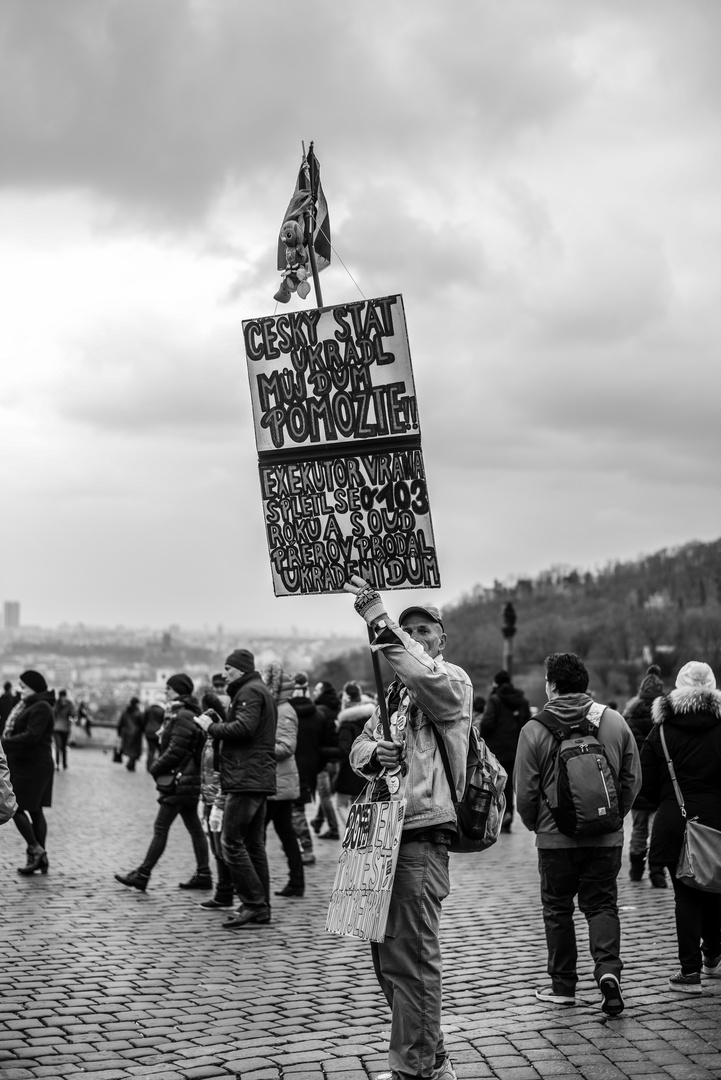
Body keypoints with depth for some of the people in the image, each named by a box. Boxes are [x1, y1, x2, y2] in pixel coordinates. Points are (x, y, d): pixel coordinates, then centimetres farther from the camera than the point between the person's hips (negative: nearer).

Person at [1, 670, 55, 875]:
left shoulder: (40, 708, -15)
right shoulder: (29, 706, 16)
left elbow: (31, 736, -24)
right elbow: (18, 732, 14)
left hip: (32, 766, -10)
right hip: (26, 765, 10)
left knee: (16, 808, -7)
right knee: (35, 811, 10)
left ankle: (36, 850, -1)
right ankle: (40, 857, 13)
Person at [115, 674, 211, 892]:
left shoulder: (182, 716, -16)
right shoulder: (189, 714, 16)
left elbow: (175, 751, -20)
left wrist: (156, 768, -9)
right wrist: (159, 766, 9)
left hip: (180, 781, -10)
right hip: (189, 779, 10)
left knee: (160, 828, -7)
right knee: (194, 828, 11)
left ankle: (142, 875, -5)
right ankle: (203, 875, 15)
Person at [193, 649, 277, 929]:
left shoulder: (250, 691, -8)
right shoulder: (261, 691, 25)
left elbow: (244, 728, -22)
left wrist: (211, 727, -10)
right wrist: (215, 726, 12)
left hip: (245, 779, -11)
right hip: (259, 780, 11)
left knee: (231, 842, -10)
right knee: (254, 844, 12)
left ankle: (254, 904, -11)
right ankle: (260, 908, 14)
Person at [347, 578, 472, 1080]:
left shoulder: (453, 680, -5)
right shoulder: (394, 689, 20)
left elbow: (427, 677, -29)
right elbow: (360, 747, 19)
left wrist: (378, 617, -30)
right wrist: (374, 753, -5)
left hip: (422, 836, -9)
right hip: (387, 831, 9)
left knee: (411, 957, -8)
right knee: (388, 953, 16)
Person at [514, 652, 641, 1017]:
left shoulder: (534, 730, -9)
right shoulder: (615, 722, 0)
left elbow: (525, 791, -6)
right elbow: (633, 779, 5)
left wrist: (535, 824, 12)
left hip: (556, 837, -2)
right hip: (607, 837, 2)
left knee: (558, 908, 12)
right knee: (602, 904, 11)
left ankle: (563, 985, 18)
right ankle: (608, 968, -10)